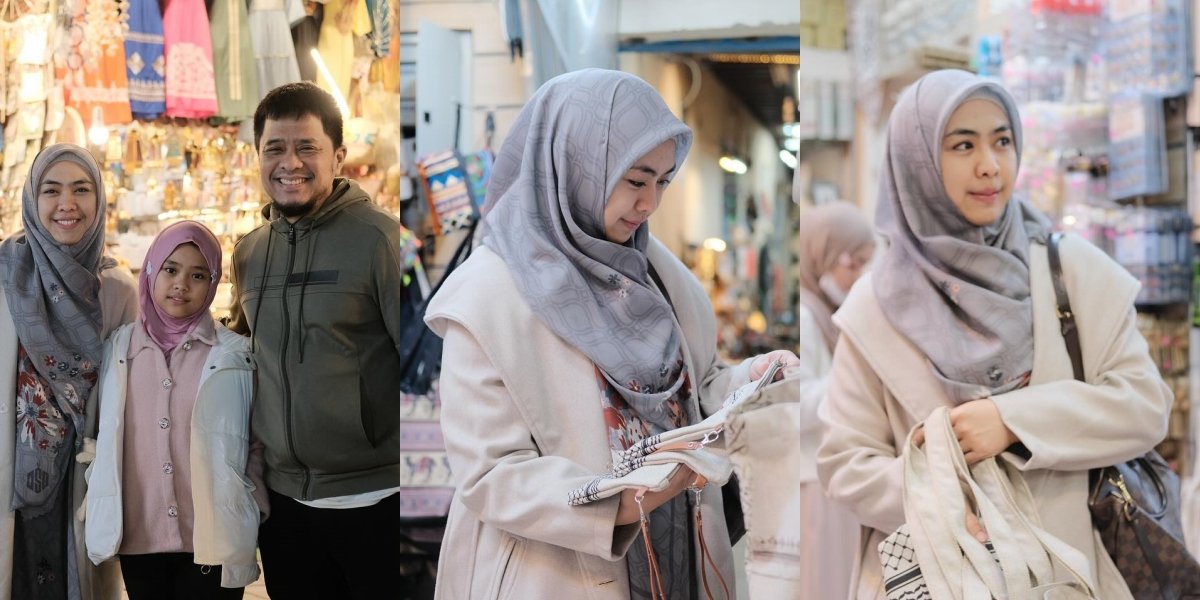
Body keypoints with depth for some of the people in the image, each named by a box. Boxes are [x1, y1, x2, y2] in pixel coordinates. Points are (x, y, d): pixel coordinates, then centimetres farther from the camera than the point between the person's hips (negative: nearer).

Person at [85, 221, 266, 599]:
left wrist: (248, 523, 0)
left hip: (213, 540, -2)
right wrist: (98, 517, 10)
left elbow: (255, 447, 5)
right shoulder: (118, 347, 6)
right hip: (137, 538, 2)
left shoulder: (235, 354, 0)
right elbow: (102, 440, 14)